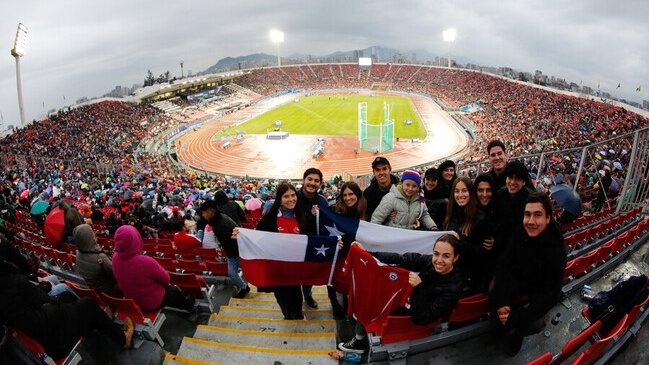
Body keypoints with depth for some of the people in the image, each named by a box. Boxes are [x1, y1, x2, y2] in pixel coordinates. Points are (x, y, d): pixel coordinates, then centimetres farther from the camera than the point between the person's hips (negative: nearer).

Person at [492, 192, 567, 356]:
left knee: (533, 323, -25)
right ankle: (505, 324, 8)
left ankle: (517, 332, 12)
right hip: (519, 279, 3)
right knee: (494, 291, -22)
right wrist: (501, 302, -30)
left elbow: (550, 295, -28)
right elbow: (504, 264, -16)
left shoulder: (557, 251, -32)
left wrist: (516, 317, -33)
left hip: (541, 292, -3)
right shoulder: (520, 232, -21)